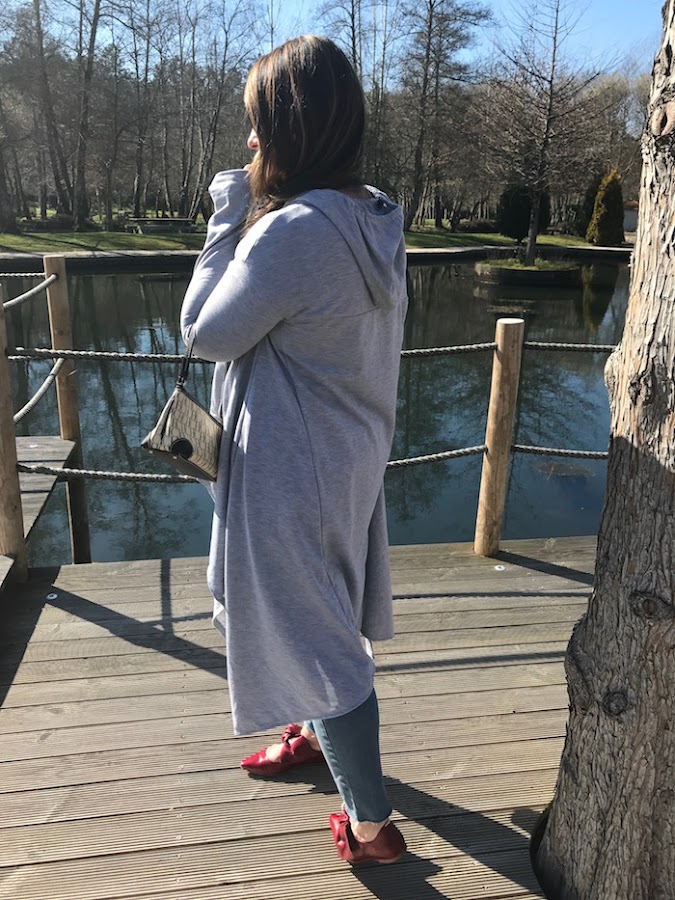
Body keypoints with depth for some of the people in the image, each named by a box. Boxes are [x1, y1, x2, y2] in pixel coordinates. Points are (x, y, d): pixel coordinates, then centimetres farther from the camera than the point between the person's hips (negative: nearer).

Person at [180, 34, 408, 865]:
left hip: (292, 468, -9)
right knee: (320, 612, 27)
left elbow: (205, 332, -15)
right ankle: (317, 732, 53)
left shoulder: (291, 232, -27)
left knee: (314, 634, 7)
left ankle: (370, 824, 26)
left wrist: (227, 219, -9)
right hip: (348, 453, 9)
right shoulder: (375, 218, 1)